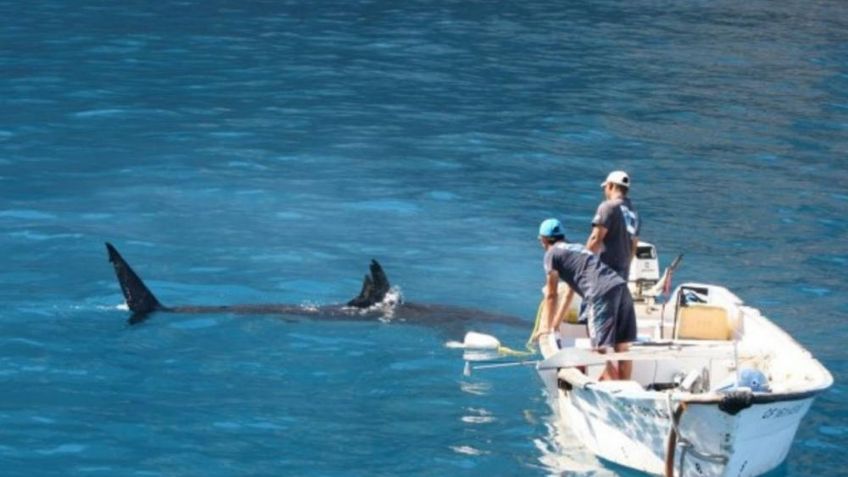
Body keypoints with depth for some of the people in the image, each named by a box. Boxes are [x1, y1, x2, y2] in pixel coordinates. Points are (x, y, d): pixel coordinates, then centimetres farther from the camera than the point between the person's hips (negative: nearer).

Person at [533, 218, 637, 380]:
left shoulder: (552, 254, 11)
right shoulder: (577, 248, 34)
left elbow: (551, 295, 15)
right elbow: (570, 293, 40)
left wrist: (547, 326, 26)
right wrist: (556, 324, 46)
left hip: (601, 294, -8)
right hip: (620, 287, 8)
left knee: (601, 349, -9)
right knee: (622, 348, 9)